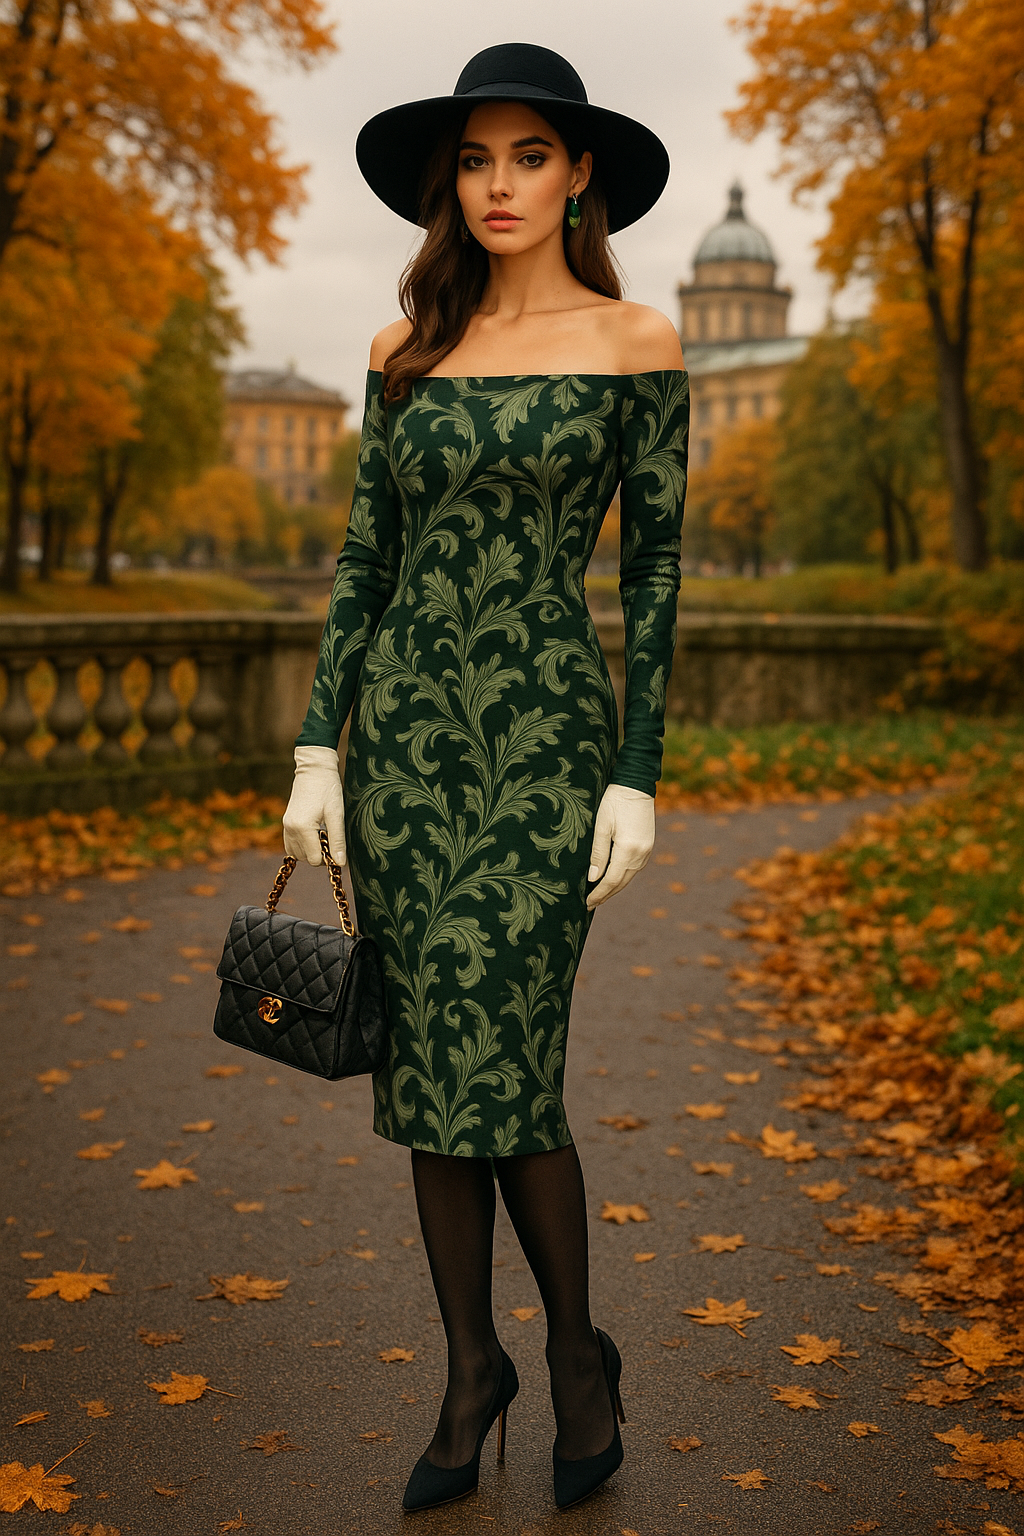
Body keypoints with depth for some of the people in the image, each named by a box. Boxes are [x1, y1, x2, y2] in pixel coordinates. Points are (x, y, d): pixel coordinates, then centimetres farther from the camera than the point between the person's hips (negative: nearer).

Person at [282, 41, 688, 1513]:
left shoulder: (635, 342, 0)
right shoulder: (407, 349, 10)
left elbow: (655, 566, -2)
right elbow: (365, 554, 10)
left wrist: (637, 780, -8)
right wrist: (319, 749, 3)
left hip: (546, 729, -4)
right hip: (404, 727, 4)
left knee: (504, 1071, -7)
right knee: (432, 1065, 7)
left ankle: (577, 1349, 19)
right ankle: (471, 1369, 23)